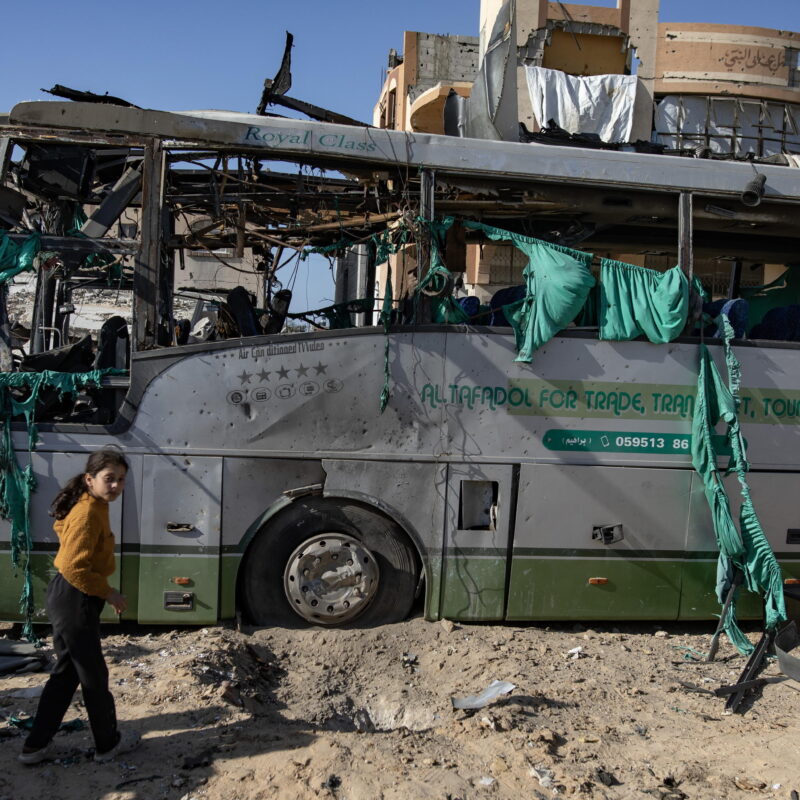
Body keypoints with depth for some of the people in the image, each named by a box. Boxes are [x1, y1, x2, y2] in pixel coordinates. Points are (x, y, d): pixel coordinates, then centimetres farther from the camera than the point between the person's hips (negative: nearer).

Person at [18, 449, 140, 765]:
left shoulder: (93, 508, 10)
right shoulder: (89, 513, -22)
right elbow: (73, 568, -28)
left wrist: (103, 592, 16)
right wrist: (109, 593, -17)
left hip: (67, 597, 10)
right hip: (76, 600, -10)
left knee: (67, 671, 20)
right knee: (94, 675, 7)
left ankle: (37, 745, 29)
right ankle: (108, 743, 24)